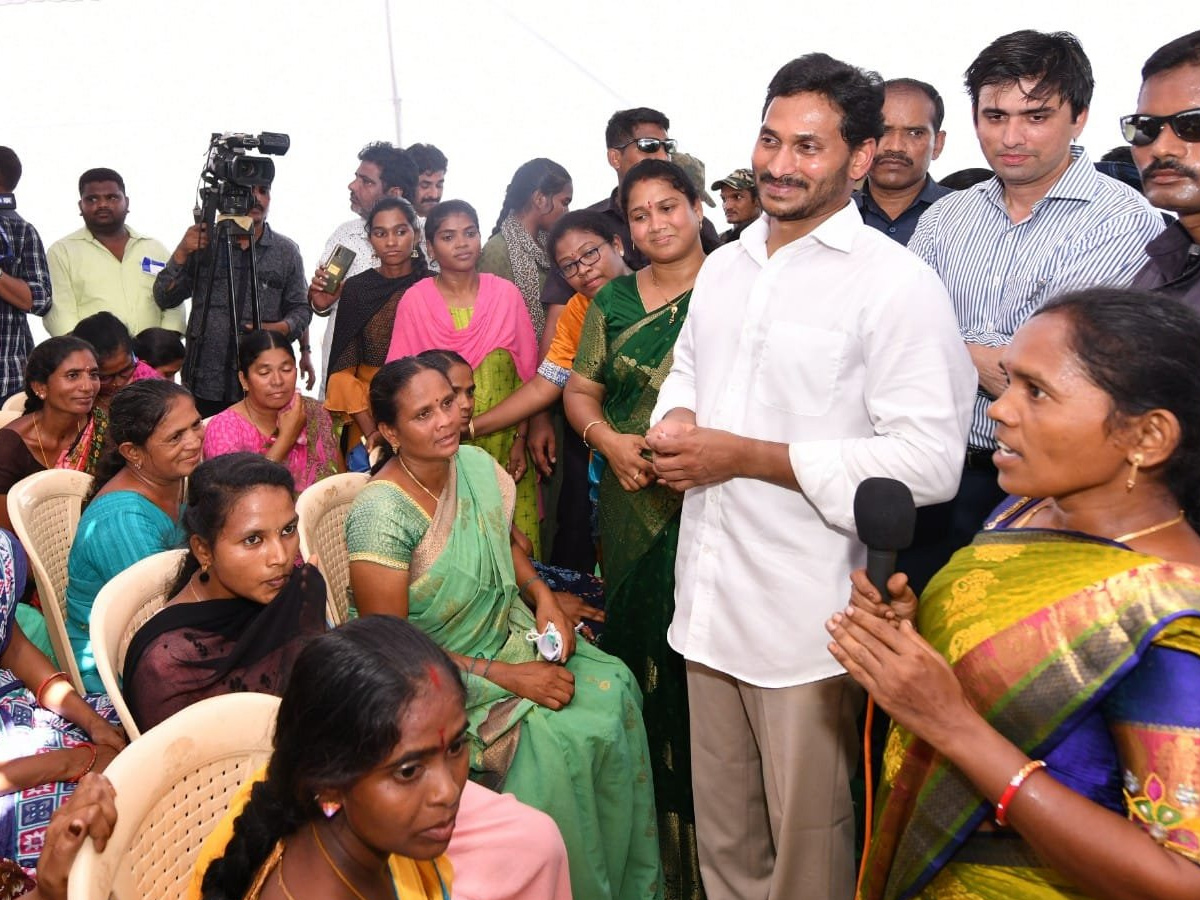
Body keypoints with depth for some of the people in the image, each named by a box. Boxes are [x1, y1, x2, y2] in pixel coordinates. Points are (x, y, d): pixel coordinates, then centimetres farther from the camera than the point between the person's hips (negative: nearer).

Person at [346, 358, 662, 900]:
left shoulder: (476, 465, -3)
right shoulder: (381, 513, -23)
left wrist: (544, 597, -4)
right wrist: (506, 676, -22)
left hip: (510, 636, 7)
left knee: (613, 688, -12)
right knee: (557, 734, -24)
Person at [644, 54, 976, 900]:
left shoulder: (898, 285, -13)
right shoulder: (725, 266, 10)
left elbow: (929, 462, -19)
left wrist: (746, 456, -19)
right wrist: (676, 420, -2)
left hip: (808, 616, -6)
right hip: (710, 597, 7)